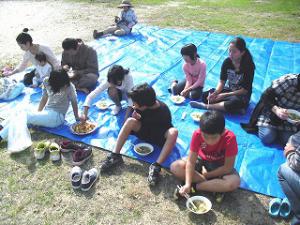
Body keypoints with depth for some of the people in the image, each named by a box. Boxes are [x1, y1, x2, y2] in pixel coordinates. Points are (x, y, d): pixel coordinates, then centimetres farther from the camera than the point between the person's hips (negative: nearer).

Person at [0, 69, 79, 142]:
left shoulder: (70, 87, -20)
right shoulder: (47, 82, -6)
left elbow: (74, 102, -7)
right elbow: (44, 98, 7)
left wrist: (77, 118, 2)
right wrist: (37, 113, 7)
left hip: (57, 116, -6)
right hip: (46, 112, 6)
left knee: (26, 116, -21)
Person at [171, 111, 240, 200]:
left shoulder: (230, 138, -32)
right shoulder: (197, 134, -27)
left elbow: (228, 167, -23)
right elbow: (191, 162, -24)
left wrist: (207, 175, -17)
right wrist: (187, 184, -36)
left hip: (221, 166, -2)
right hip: (202, 160, 2)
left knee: (234, 182, -34)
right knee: (175, 167, -22)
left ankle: (195, 186, -19)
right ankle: (215, 186, -18)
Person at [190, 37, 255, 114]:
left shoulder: (249, 66, -20)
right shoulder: (227, 62, -8)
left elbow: (245, 90, -19)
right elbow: (222, 81, -5)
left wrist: (225, 95, -24)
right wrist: (215, 93, -25)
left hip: (242, 95, -5)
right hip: (229, 90, 5)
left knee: (235, 103, -41)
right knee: (205, 96, -15)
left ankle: (205, 106, -25)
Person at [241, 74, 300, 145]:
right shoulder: (290, 80, -26)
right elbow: (266, 96, -21)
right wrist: (276, 109, -35)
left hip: (290, 119, 3)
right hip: (271, 112, -3)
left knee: (288, 141, -10)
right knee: (267, 138, -14)